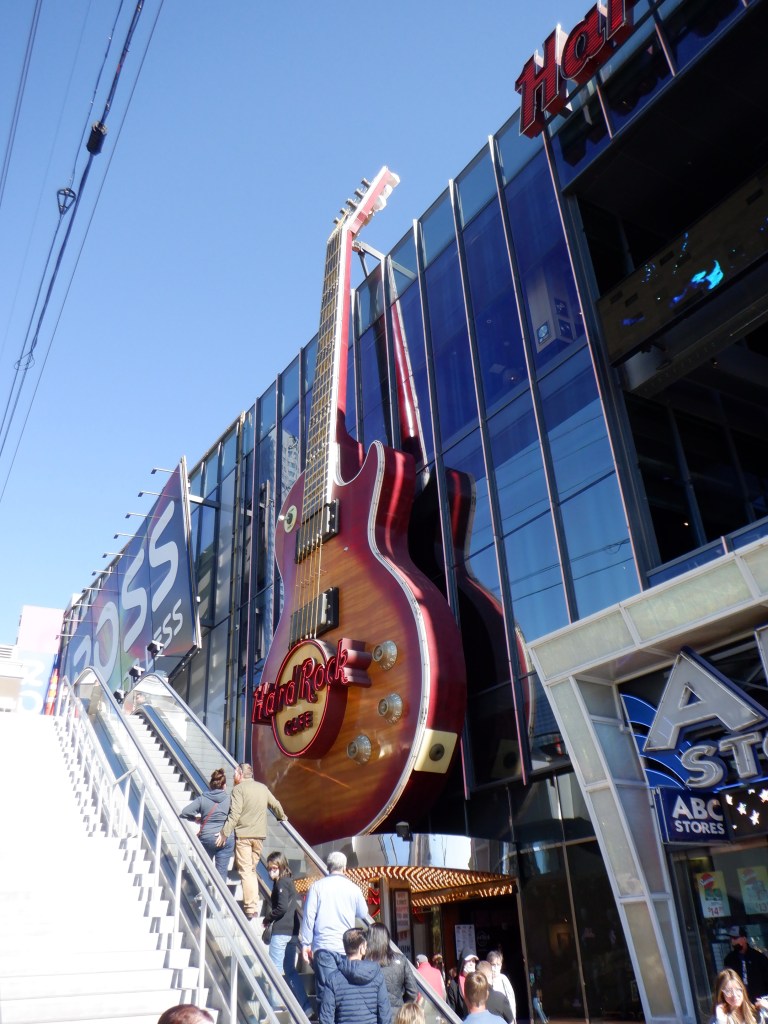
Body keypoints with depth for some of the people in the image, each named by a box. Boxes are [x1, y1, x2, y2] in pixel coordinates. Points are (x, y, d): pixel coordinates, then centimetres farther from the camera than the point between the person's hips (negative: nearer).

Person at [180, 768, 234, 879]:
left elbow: (184, 812, -9)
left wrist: (196, 817, 8)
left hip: (206, 838, 1)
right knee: (222, 871, 6)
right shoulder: (229, 799, -4)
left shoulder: (202, 798, -4)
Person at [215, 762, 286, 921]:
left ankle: (250, 908, -9)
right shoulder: (263, 787, 13)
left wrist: (224, 833, -14)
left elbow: (234, 814, -16)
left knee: (245, 871, -4)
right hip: (259, 835, 6)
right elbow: (275, 805, 25)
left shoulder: (238, 789, -6)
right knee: (252, 869, 16)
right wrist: (282, 817, 43)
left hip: (243, 835, -6)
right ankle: (254, 906, 15)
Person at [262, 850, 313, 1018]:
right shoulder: (288, 881, 14)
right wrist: (271, 918, 9)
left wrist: (268, 918, -6)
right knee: (290, 970, 13)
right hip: (292, 931, 9)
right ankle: (305, 1006, 12)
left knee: (275, 969, 1)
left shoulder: (281, 883, -12)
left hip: (281, 931, -9)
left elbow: (282, 907, -21)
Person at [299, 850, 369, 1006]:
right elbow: (363, 914, 15)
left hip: (324, 946, -2)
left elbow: (309, 916, -3)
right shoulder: (353, 888, 3)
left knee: (325, 990, 1)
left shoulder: (317, 886, -1)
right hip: (348, 947, 2)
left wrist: (305, 943, 3)